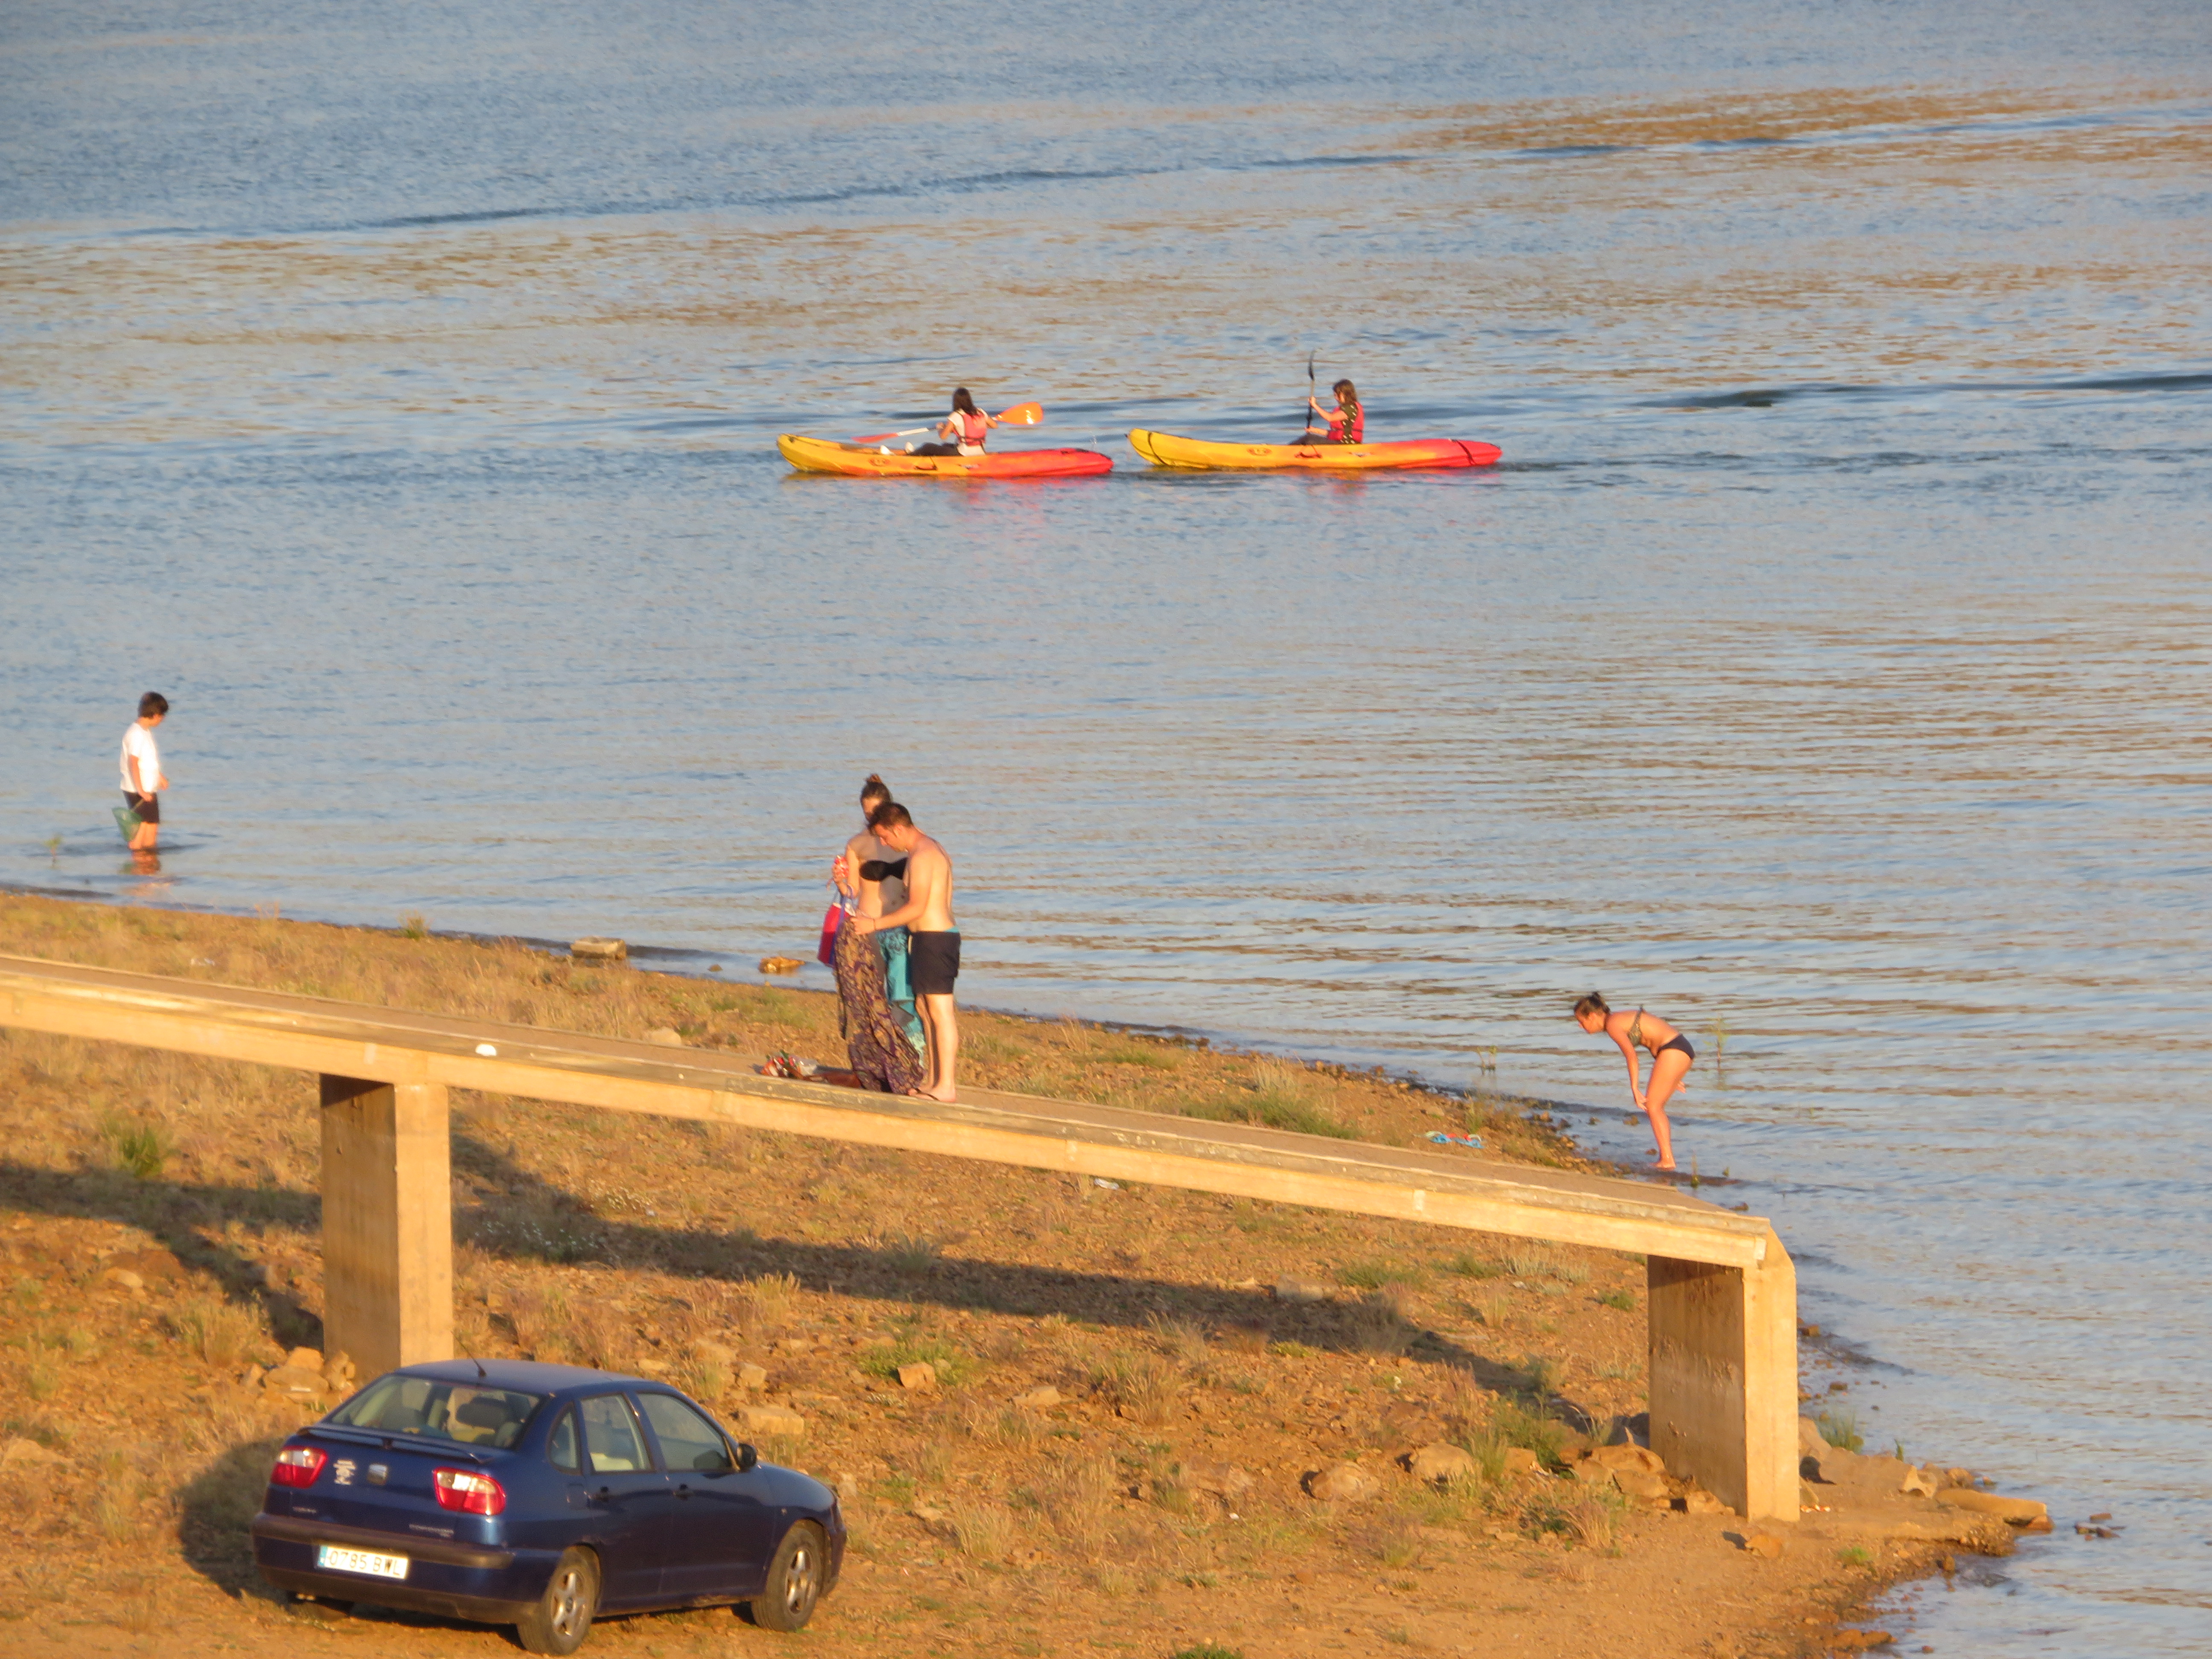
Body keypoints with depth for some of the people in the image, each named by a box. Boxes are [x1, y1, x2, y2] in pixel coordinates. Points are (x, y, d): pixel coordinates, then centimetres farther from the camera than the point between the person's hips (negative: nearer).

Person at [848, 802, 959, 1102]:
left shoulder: (921, 856, -16)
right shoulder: (932, 850, 17)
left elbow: (917, 908, -21)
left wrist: (874, 925, -14)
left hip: (933, 938, -11)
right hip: (938, 934, 11)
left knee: (941, 1011, -9)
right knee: (927, 1009, 14)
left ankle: (947, 1087, -10)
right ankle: (934, 1080, 18)